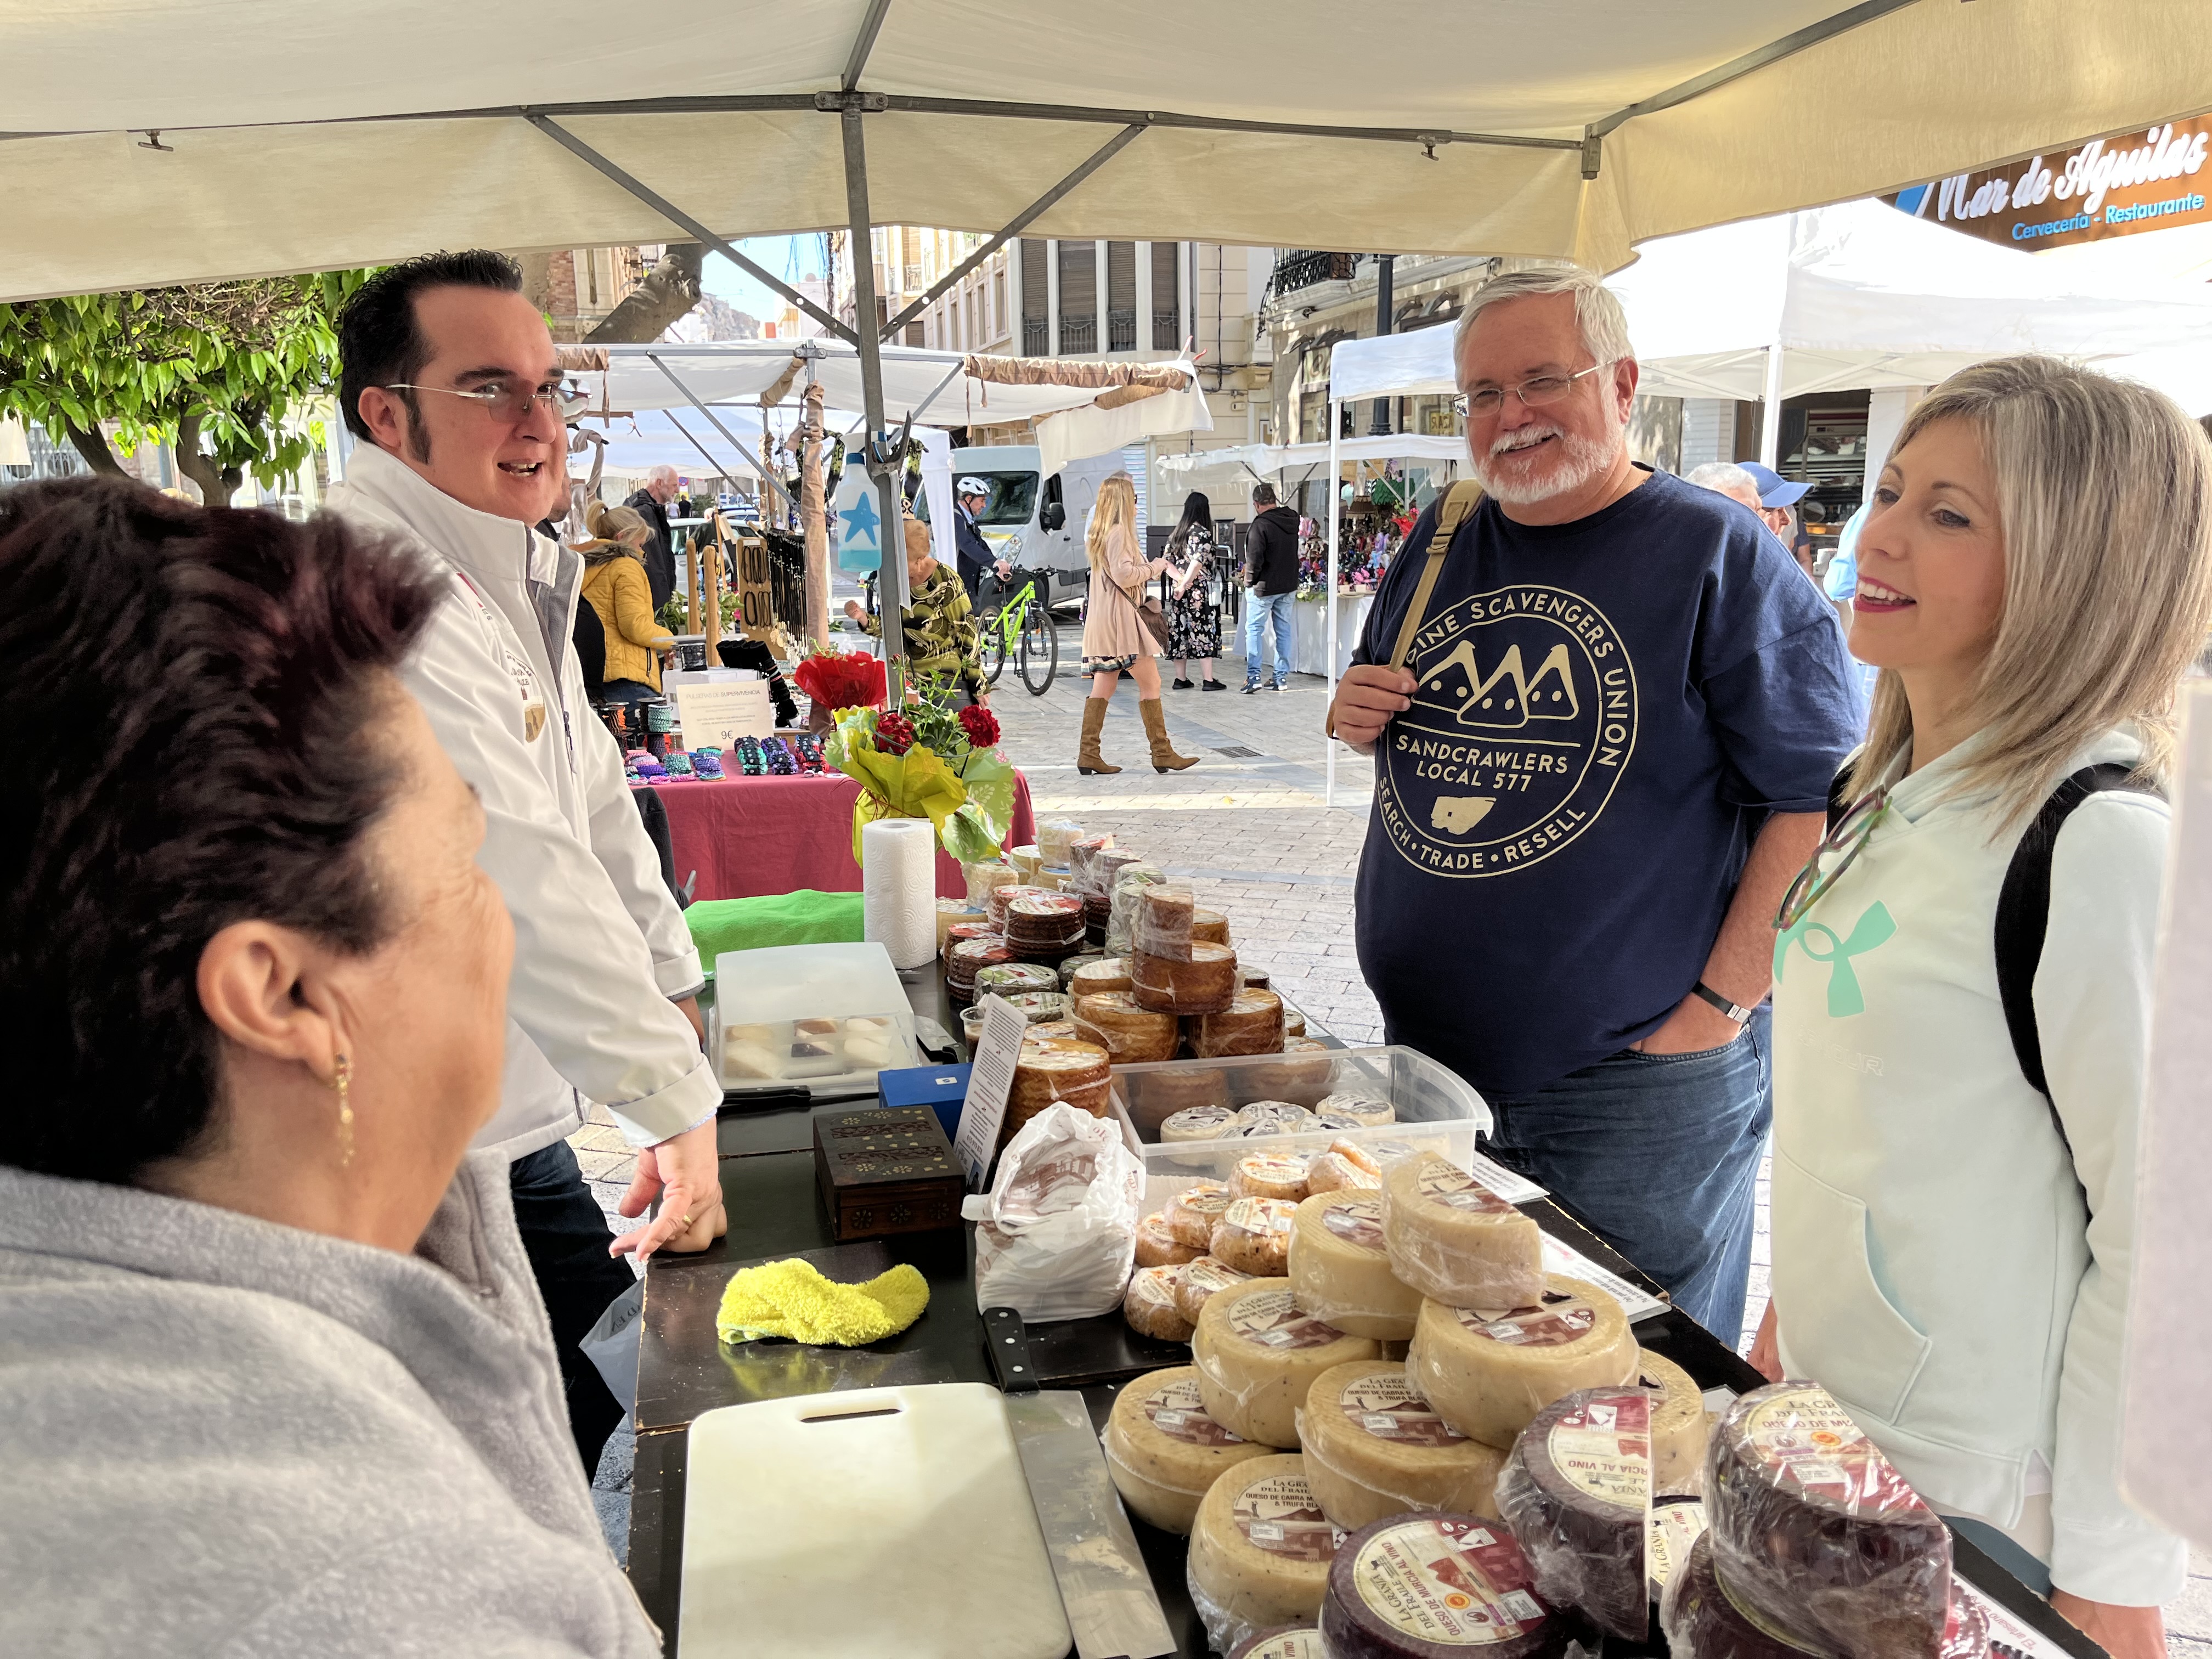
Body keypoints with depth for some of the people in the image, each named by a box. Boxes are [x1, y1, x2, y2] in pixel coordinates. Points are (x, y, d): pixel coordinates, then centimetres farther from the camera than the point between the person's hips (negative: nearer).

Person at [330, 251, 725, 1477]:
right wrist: (678, 1104, -22)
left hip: (516, 1124, 9)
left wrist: (671, 993, 15)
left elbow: (590, 802, 17)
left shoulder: (510, 579, 11)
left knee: (607, 1399, 20)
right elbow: (521, 877, -27)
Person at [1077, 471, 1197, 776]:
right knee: (1150, 683, -3)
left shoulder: (1098, 531, 17)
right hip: (1120, 616, -10)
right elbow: (1124, 574, -21)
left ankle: (1089, 755, 5)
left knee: (1103, 687, 8)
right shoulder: (1119, 532, -13)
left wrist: (1149, 567, 17)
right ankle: (1162, 754, 0)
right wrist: (1153, 568, -6)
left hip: (1102, 618, 10)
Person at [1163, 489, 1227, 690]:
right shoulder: (1203, 533, -10)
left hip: (1178, 592, 7)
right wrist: (1185, 584, -17)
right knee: (1204, 631, -1)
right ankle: (1208, 680, 0)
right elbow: (1197, 563, -21)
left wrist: (1181, 580, -5)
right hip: (1200, 591, -7)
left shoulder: (1176, 533, 10)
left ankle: (1181, 679, 13)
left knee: (1180, 631, 9)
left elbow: (1167, 562, 5)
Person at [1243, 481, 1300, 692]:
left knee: (1254, 629, 2)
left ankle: (1253, 676, -4)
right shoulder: (1292, 521, 4)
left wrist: (1249, 579, -5)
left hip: (1264, 587, -6)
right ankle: (1282, 677, 14)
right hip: (1289, 586, 6)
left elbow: (1254, 558, -20)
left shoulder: (1260, 525, -19)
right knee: (1284, 630, 11)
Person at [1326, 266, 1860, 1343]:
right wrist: (1353, 712, -1)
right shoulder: (1438, 542, 9)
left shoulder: (1719, 553, -9)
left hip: (1635, 1085, -5)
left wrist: (1722, 1002, -18)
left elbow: (1823, 799, -14)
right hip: (1425, 1052, 6)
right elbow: (1382, 711, 23)